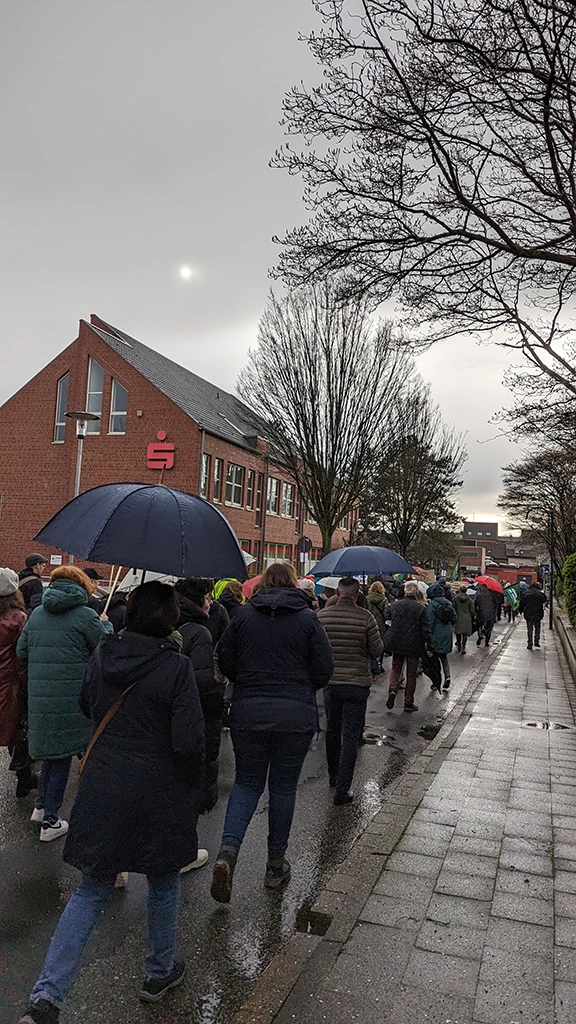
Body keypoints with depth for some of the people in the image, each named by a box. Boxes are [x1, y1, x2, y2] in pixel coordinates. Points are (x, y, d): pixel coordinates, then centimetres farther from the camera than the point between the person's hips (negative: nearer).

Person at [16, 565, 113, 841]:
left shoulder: (37, 614, 7)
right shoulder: (85, 616, -10)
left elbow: (21, 652, 13)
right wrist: (106, 625, 13)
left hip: (39, 698, 5)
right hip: (72, 699, -5)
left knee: (51, 750, 22)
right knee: (63, 756, 7)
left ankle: (41, 807, 33)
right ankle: (50, 821, 16)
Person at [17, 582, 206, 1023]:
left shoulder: (102, 654, -4)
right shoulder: (176, 667, -19)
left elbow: (87, 709, 12)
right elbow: (188, 743, -18)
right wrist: (193, 795, -3)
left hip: (101, 791, 4)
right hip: (158, 797, -3)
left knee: (92, 890, 18)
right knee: (163, 883, 21)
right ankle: (160, 972, 39)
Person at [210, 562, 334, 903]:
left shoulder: (244, 615, 1)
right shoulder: (308, 619, -3)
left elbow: (225, 661, 4)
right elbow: (325, 668, -4)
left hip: (248, 712, 1)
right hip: (296, 715, -1)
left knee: (247, 782, 14)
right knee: (284, 787, 12)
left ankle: (229, 849, -6)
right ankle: (276, 865, 24)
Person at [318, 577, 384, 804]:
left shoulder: (322, 615, -6)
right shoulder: (365, 617, -13)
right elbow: (377, 650, -8)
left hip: (330, 681, 3)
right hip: (357, 683, -3)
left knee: (332, 730, 22)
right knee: (350, 737, 4)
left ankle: (334, 776, 38)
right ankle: (342, 790, 5)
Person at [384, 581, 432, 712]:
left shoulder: (394, 605, -1)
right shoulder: (421, 608, -11)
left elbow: (388, 623, 9)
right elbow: (426, 629, -11)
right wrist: (428, 647, -5)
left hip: (396, 644, 2)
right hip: (413, 646, -2)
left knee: (395, 668, 19)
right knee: (411, 674, 10)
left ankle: (392, 690, -5)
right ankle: (408, 702, 16)